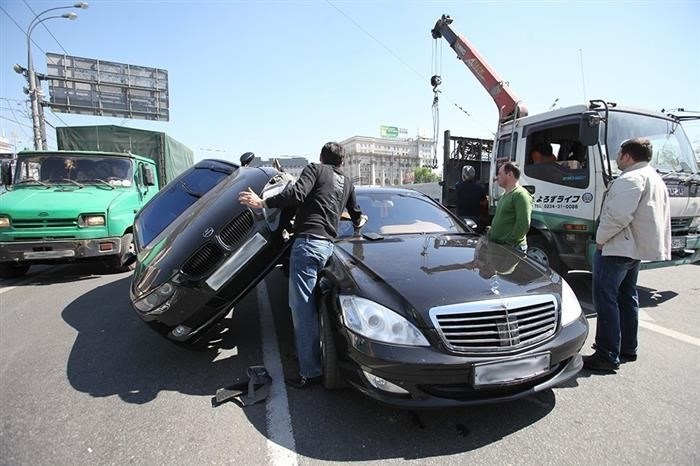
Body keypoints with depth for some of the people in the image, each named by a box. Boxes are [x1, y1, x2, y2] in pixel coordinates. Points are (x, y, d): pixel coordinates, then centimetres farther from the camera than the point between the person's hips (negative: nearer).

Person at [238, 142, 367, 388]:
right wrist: (359, 220, 60)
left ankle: (311, 370, -6)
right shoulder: (347, 183, 25)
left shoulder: (315, 169, 8)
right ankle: (307, 352, 29)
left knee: (301, 306, -7)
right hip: (327, 244, 7)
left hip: (308, 241, -7)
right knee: (307, 303, 20)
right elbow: (356, 215, 37)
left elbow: (297, 194, -12)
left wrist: (262, 203, -9)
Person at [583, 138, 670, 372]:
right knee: (627, 297, 18)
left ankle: (608, 356, -3)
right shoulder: (656, 179, 18)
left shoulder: (630, 179, -17)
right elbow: (664, 218, 22)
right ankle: (628, 349, 28)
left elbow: (618, 216, -28)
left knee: (605, 299, -7)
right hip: (638, 249, 11)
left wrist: (600, 237, -16)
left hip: (617, 248, -11)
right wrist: (663, 247, 24)